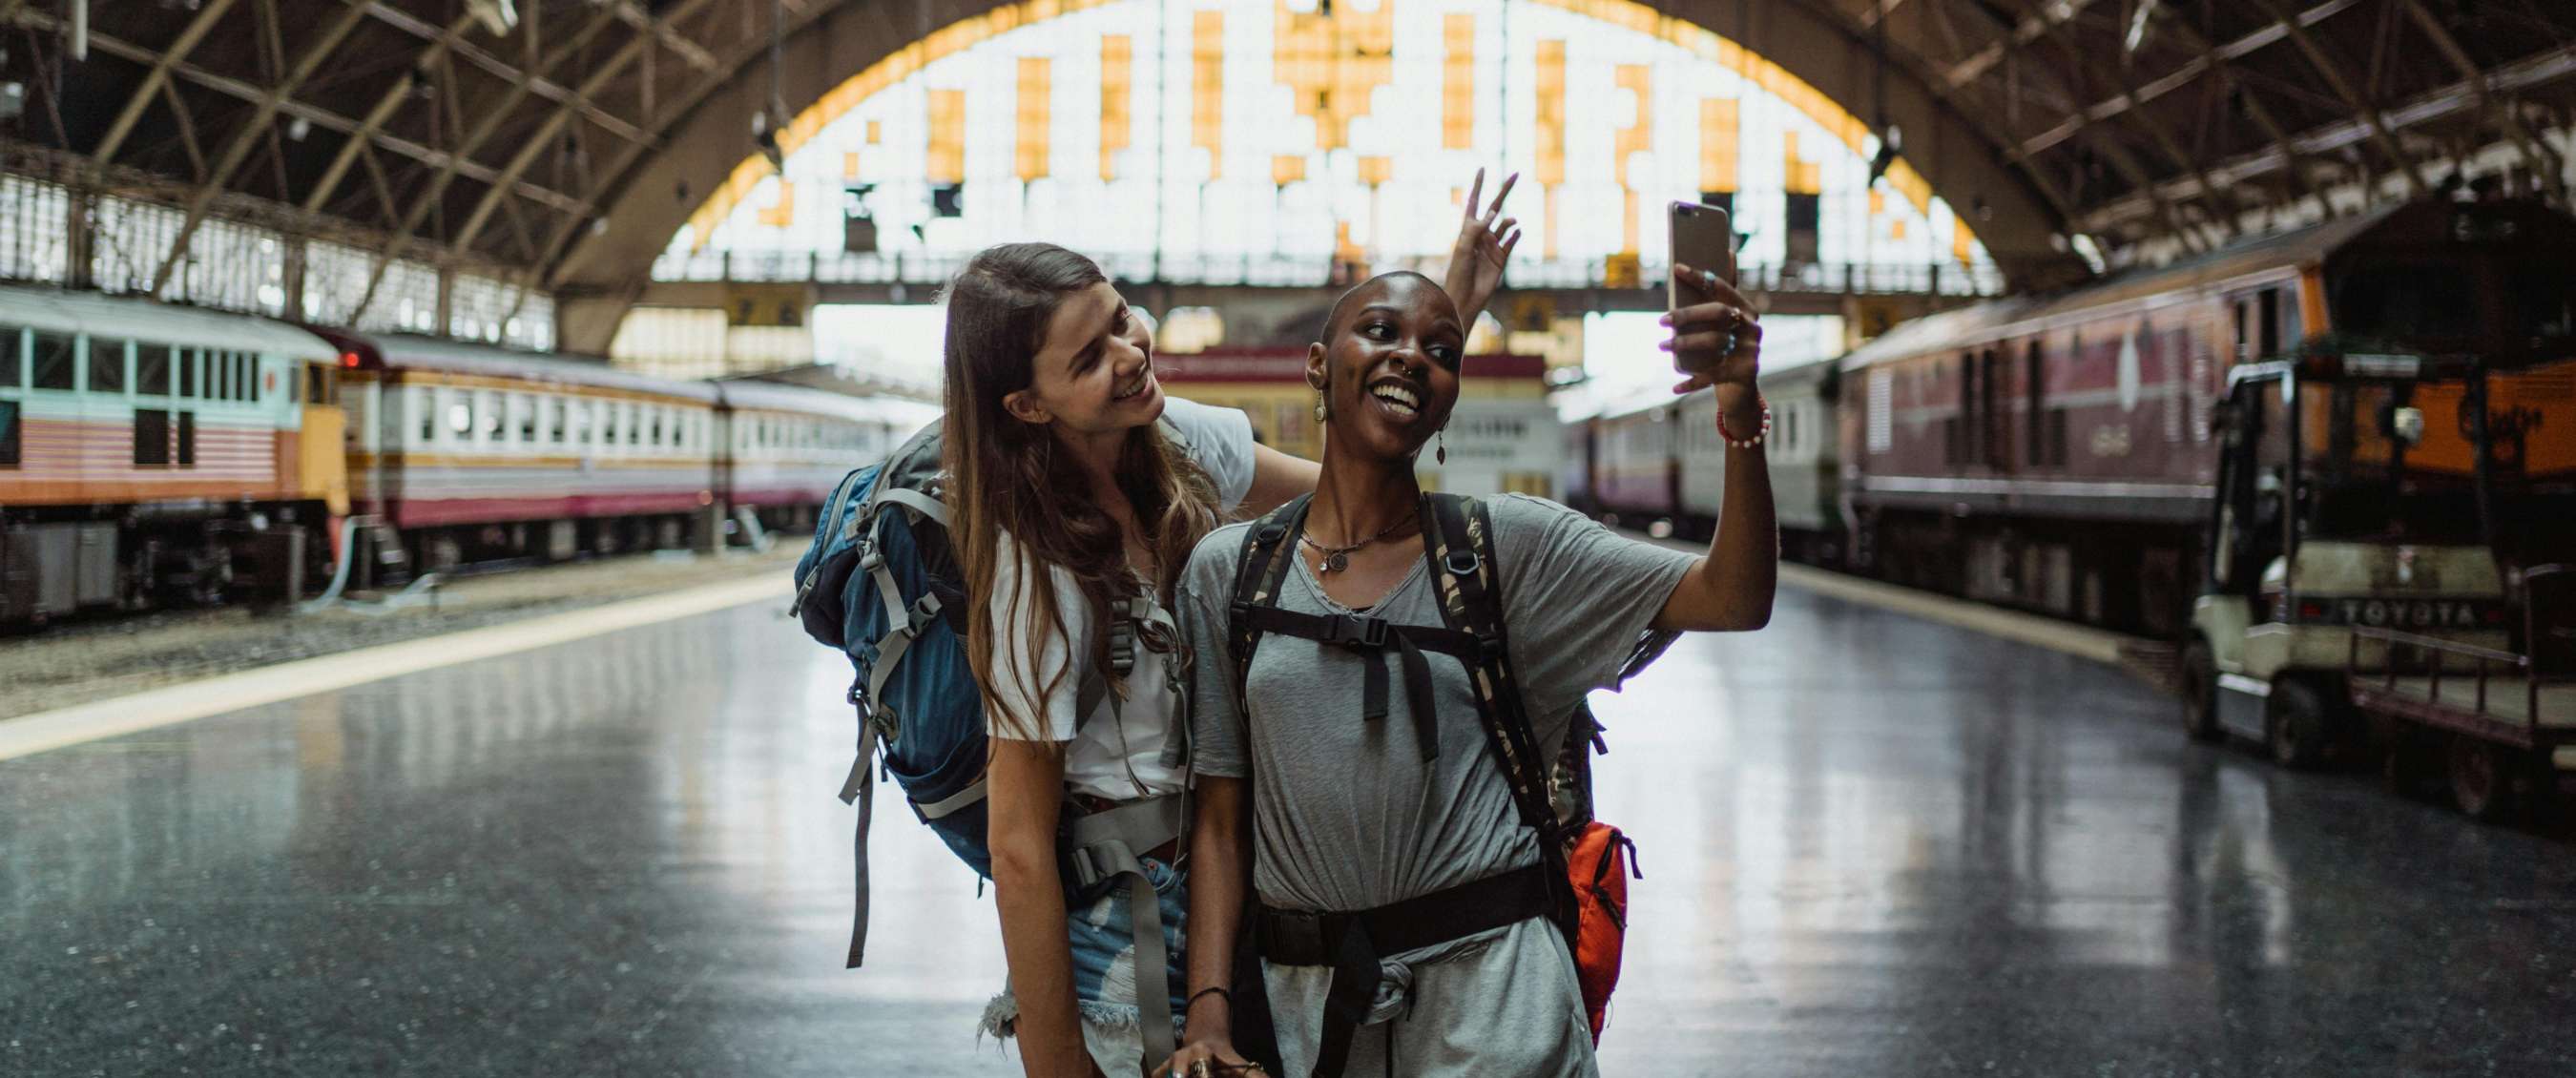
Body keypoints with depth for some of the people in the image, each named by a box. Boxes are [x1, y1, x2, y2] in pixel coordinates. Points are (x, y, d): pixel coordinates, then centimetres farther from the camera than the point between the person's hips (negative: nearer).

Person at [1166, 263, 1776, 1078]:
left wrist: (1740, 411, -24)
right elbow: (1221, 815, 5)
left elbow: (1734, 600, -10)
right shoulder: (1225, 570, 4)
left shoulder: (1505, 543, 1)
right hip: (1303, 1003, 1)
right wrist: (1208, 1011, -4)